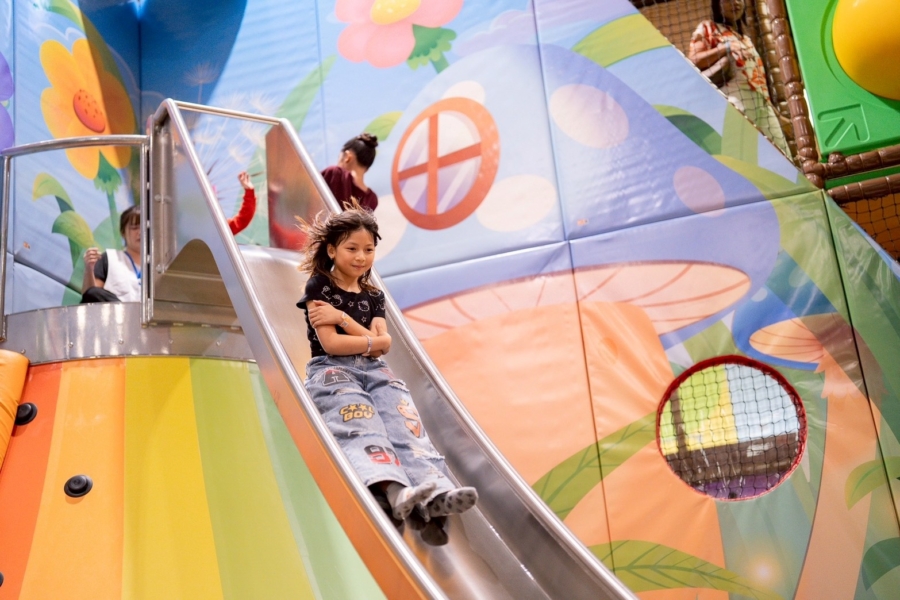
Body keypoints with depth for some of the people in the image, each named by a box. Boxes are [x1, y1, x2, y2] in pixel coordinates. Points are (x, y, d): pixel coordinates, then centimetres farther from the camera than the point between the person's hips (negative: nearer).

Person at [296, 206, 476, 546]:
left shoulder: (373, 296, 19)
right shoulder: (319, 287, 5)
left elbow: (382, 347, 4)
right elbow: (330, 344, -8)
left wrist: (343, 318, -5)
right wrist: (373, 340, -1)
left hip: (373, 371, 5)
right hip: (331, 371, -4)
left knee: (406, 422, -27)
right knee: (363, 428, -35)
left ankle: (434, 495, -53)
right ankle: (394, 491, -64)